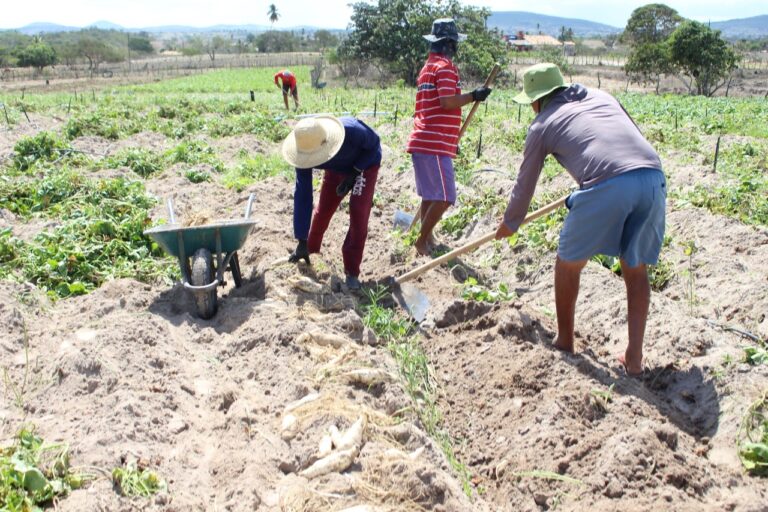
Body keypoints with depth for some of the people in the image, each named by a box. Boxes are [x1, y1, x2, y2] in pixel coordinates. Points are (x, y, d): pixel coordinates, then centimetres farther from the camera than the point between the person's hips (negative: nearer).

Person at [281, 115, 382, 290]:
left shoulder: (352, 130, -45)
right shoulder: (305, 153, -31)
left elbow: (374, 144, -22)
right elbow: (302, 195, -28)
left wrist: (354, 174, -30)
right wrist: (302, 241, -27)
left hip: (365, 164, -3)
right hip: (336, 169, 3)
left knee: (358, 214, -15)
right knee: (323, 209, 6)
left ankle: (352, 271, -4)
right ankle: (311, 248, 37)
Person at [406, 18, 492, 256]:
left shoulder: (428, 66, 22)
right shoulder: (445, 66, -8)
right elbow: (447, 102, -21)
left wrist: (450, 139, 28)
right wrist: (474, 95, -9)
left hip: (423, 142, 10)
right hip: (434, 144, -10)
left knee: (430, 196, 14)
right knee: (444, 198, -7)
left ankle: (426, 239, 19)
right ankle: (422, 241, -1)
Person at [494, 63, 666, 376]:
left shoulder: (543, 124, 17)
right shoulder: (601, 96, 29)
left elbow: (525, 183, 24)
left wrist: (510, 224, 41)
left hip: (607, 185, -5)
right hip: (653, 177, 5)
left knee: (568, 264, 17)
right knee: (635, 269, 19)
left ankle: (564, 341, 30)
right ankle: (634, 357, 19)